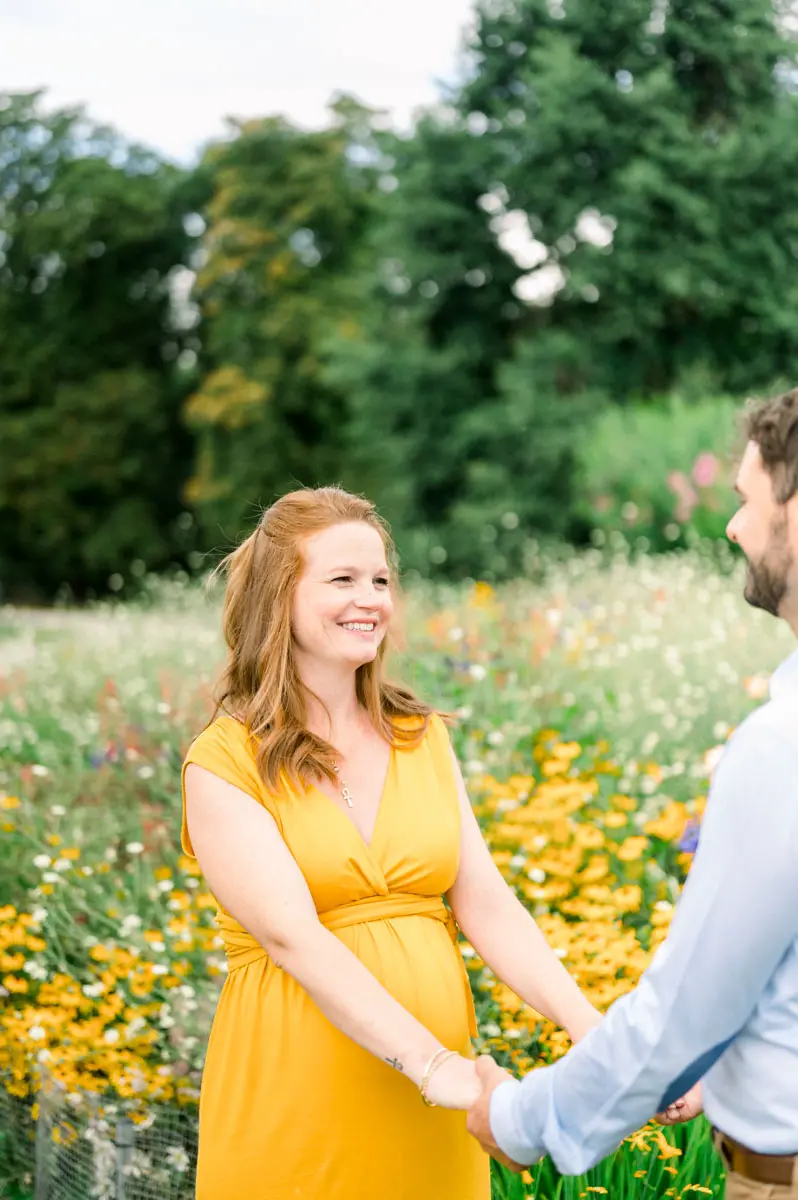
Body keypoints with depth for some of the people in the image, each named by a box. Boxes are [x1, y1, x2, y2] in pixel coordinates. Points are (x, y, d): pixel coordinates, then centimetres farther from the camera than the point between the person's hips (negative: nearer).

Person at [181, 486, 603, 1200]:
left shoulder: (423, 738, 9)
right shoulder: (223, 763, -7)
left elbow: (486, 904, 1)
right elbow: (292, 936, -17)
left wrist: (587, 1026, -13)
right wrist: (431, 1064, -27)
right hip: (295, 1106, -4)